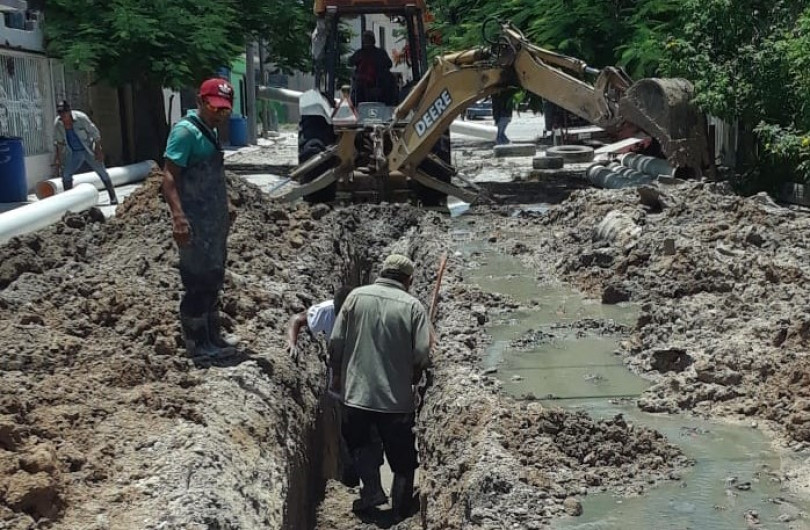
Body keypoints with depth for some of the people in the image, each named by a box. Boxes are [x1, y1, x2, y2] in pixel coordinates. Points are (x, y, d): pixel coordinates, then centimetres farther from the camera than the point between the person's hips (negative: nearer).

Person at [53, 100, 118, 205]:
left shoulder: (81, 118, -23)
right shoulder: (57, 123, -13)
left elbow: (95, 133, -15)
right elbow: (58, 142, 1)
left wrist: (98, 150, -15)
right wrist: (58, 158, 0)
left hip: (89, 150, -3)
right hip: (73, 153, 3)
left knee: (102, 172, 0)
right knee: (65, 174, -9)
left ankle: (113, 197, 9)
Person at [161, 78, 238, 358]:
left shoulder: (210, 131, 14)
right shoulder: (185, 131, -15)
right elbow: (169, 177, -23)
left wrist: (224, 211, 29)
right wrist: (178, 216, -35)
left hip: (214, 221, 10)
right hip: (196, 224, -10)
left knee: (212, 281, 18)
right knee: (198, 283, -2)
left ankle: (212, 337, 30)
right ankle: (197, 344, 9)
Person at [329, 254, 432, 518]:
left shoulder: (356, 296, -2)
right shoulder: (413, 306, -6)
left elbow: (336, 341, -3)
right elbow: (422, 354, -11)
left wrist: (337, 373, 13)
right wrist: (413, 376, 10)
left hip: (356, 391, 1)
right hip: (397, 397, -1)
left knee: (358, 441, 27)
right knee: (402, 458, 15)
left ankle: (372, 488, 12)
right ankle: (401, 511, 22)